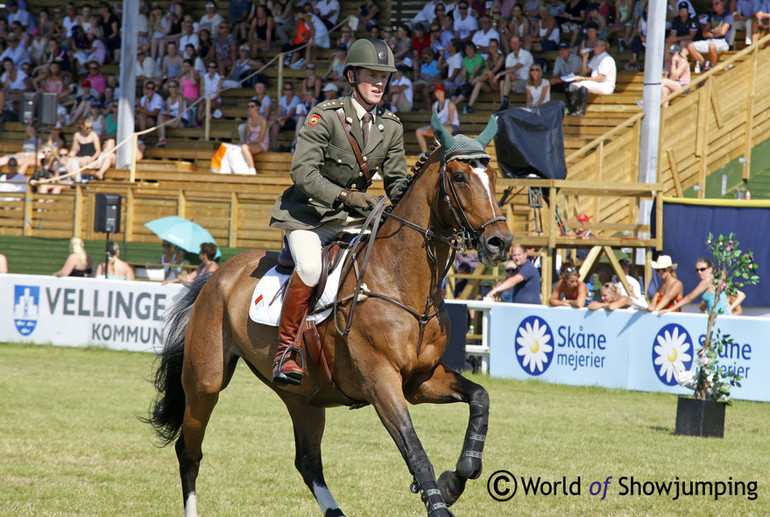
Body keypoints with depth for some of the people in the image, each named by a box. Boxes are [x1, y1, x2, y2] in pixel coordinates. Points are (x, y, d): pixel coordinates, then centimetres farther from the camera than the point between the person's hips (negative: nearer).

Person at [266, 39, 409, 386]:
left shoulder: (391, 127, 6)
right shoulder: (326, 116, -13)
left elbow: (396, 182, 11)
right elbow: (302, 170, -20)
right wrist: (343, 196, -31)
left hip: (352, 219, 6)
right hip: (307, 214, -6)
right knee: (310, 267, -33)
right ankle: (285, 351, -20)